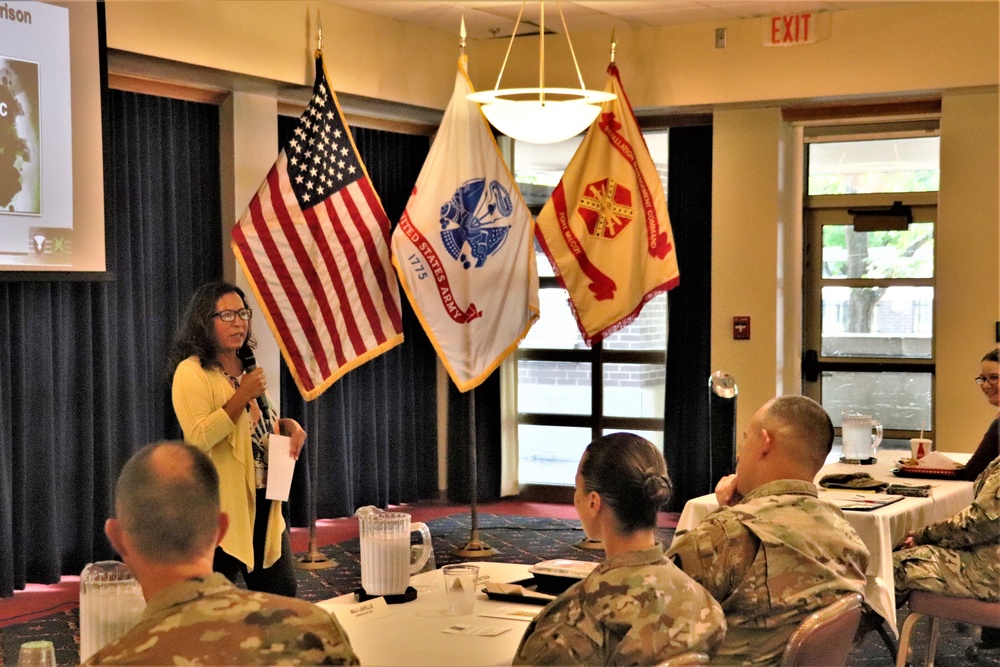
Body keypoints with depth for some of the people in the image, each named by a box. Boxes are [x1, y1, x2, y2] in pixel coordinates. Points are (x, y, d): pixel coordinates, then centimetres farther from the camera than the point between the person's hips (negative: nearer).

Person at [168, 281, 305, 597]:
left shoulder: (247, 368, 15)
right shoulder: (192, 372, -11)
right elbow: (198, 438, -22)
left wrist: (286, 425, 6)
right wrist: (242, 397, -22)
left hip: (265, 504, 8)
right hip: (222, 510, -8)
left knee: (283, 595, 12)